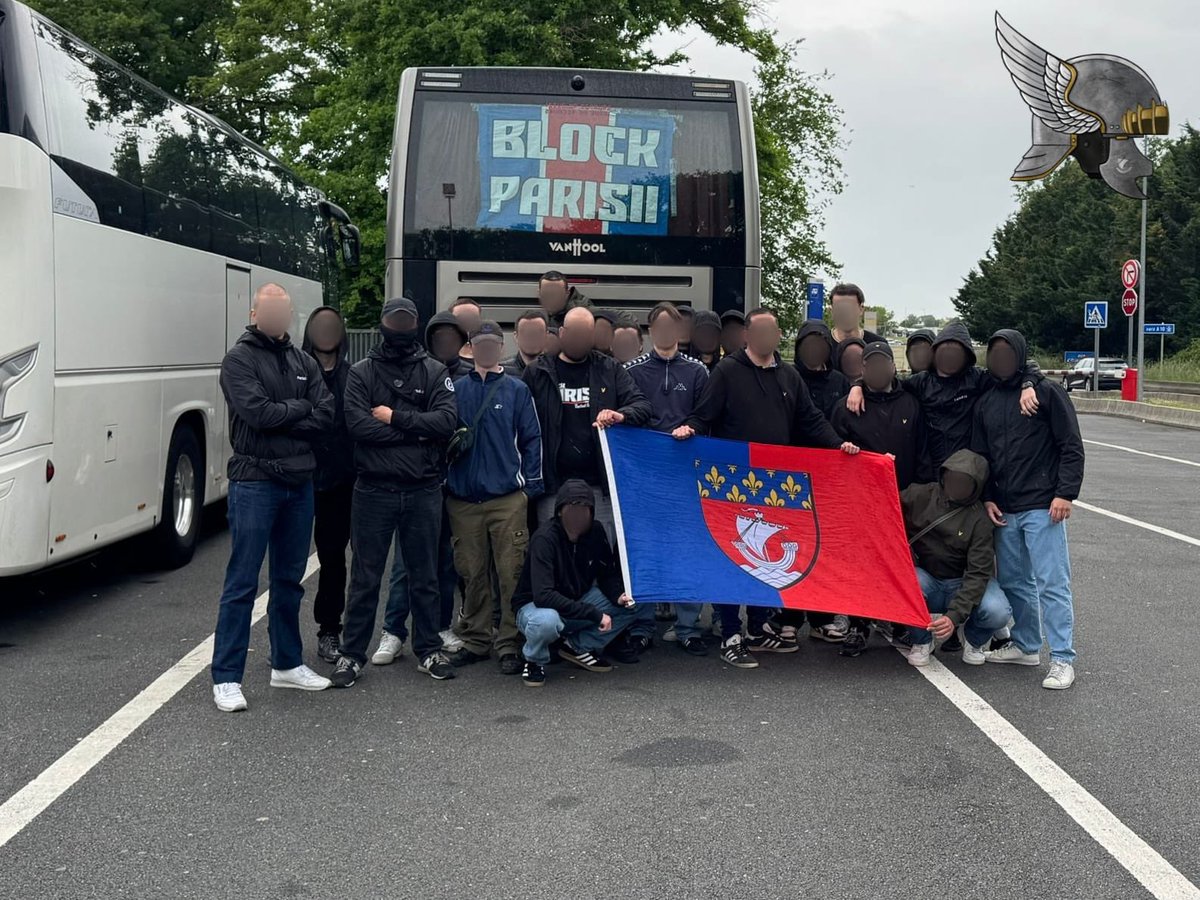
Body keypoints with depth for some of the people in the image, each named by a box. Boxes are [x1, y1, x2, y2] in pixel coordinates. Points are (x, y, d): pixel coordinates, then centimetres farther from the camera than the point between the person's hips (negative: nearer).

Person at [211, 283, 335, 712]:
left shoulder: (303, 361, 12)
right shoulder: (239, 359, -4)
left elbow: (326, 416, 0)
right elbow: (257, 411, -18)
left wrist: (279, 421, -11)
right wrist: (300, 408, -4)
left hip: (299, 482, 6)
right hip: (254, 481, -6)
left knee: (289, 579, 15)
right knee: (242, 583, -3)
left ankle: (287, 663, 27)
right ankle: (226, 677, 3)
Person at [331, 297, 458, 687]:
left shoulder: (434, 371, 5)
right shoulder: (362, 372, 2)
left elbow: (447, 420, -10)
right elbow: (357, 425, -12)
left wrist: (395, 417, -12)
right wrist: (416, 432, -12)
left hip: (423, 490, 1)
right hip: (374, 490, -1)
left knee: (425, 575, 12)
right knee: (365, 577, 6)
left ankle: (429, 650, 23)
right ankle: (352, 653, 16)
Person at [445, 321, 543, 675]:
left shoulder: (517, 390, 5)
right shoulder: (457, 389, 9)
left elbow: (531, 439, 4)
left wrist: (531, 484, -1)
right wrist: (444, 479, 8)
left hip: (508, 498, -2)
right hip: (463, 497, 2)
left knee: (512, 573, -3)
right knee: (472, 575, 8)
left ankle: (510, 645, 5)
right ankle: (475, 641, 19)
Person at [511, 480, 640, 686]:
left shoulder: (594, 532, -8)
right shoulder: (545, 538, -26)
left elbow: (607, 574, 5)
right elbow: (543, 595, -33)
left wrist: (618, 595, -19)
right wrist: (593, 613, -33)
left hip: (577, 602, 6)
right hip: (536, 605, -6)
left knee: (630, 604, -10)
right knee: (546, 620, -41)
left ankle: (579, 646, 6)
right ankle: (535, 662, -6)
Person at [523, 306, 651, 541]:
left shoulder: (610, 370, 8)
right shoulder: (537, 373, 4)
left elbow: (642, 406, 2)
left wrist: (622, 415, -22)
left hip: (599, 485, 1)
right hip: (553, 486, -1)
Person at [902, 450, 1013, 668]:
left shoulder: (979, 519, -13)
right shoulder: (919, 496, -7)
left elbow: (978, 574, -19)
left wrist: (955, 615, -31)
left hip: (963, 583, -1)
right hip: (926, 578, 1)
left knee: (997, 612, -30)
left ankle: (974, 640, 9)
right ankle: (921, 641, -4)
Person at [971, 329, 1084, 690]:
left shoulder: (1047, 392, -4)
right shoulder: (985, 403, 12)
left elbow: (1071, 446, -6)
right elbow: (980, 455, 17)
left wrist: (1065, 493, -13)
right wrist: (987, 498, 5)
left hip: (1042, 509, -6)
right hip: (1004, 511, 6)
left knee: (1052, 582, -7)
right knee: (1013, 580, 13)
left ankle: (1062, 659, -3)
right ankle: (1026, 645, 26)